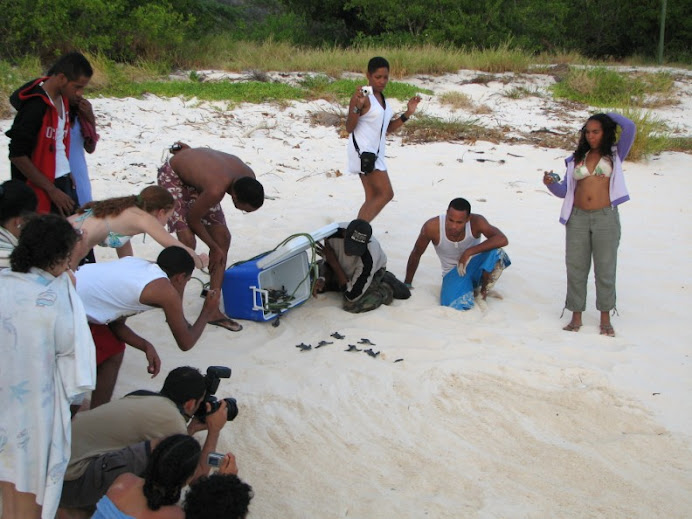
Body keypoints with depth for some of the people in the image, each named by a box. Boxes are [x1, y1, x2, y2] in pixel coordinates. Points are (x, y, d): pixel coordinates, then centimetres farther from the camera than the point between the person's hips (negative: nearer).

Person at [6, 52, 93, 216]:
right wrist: (52, 190, -17)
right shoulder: (35, 106, -20)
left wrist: (67, 173, 7)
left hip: (64, 182, 8)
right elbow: (18, 156, -19)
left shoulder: (63, 98, 5)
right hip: (41, 189, -8)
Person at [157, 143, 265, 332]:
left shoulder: (248, 177, -22)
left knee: (223, 238, -1)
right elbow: (193, 219, -24)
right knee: (187, 241, -22)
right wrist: (214, 248, -14)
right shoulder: (216, 190, -42)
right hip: (173, 176, -8)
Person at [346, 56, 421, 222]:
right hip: (363, 150, -10)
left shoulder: (381, 98, 16)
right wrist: (357, 106, -31)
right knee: (386, 193, -14)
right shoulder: (363, 97, -12)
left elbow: (388, 128, 20)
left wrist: (408, 113, 10)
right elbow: (349, 128, -16)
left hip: (375, 152, 10)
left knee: (372, 199, 9)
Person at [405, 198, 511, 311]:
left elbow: (502, 239, -38)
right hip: (454, 272, 0)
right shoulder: (432, 227, -23)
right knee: (456, 305, -31)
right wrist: (407, 284, 5)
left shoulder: (476, 222, -24)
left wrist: (469, 252, -40)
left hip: (475, 265, 1)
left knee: (496, 253, -32)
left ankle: (482, 292, -6)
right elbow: (416, 254, -7)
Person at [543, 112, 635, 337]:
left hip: (606, 218, -2)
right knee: (575, 268, 5)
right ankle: (576, 316, 15)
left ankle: (605, 318, 16)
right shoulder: (577, 158, 12)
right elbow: (565, 191, 12)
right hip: (577, 218, 3)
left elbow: (630, 128, -8)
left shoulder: (615, 154, 6)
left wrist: (609, 116, 6)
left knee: (605, 268, 5)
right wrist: (551, 183, -7)